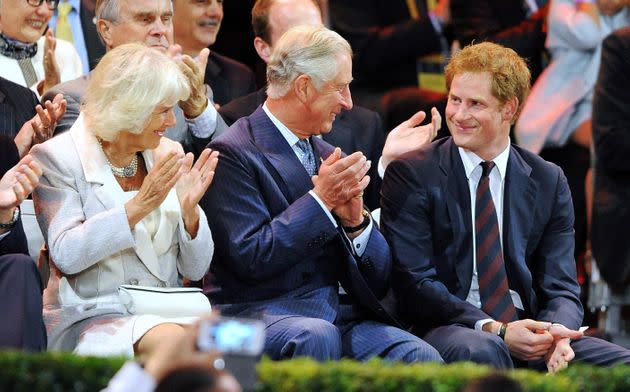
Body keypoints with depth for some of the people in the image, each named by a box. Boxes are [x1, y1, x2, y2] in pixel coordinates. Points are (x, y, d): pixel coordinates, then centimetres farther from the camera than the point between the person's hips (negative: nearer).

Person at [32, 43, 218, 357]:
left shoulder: (168, 154, 13)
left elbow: (195, 269, 12)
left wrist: (190, 210, -8)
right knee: (171, 341, -35)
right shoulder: (58, 157, -2)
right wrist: (139, 205, -19)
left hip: (164, 315, 5)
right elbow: (65, 255, -15)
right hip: (89, 317, -5)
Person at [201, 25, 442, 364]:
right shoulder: (234, 153, -3)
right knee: (317, 337, -38)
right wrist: (320, 200, -11)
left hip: (337, 316, 6)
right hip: (259, 311, -5)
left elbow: (377, 281, 16)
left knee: (421, 356, -22)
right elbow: (249, 257, -14)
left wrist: (356, 221, -4)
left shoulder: (328, 157, 18)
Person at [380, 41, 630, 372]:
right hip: (449, 330, -3)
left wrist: (556, 331, -17)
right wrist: (494, 330, -20)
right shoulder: (411, 175, 1)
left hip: (528, 329, 4)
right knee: (480, 350, -39)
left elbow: (560, 287, 8)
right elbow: (414, 283, -7)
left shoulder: (548, 182, 13)